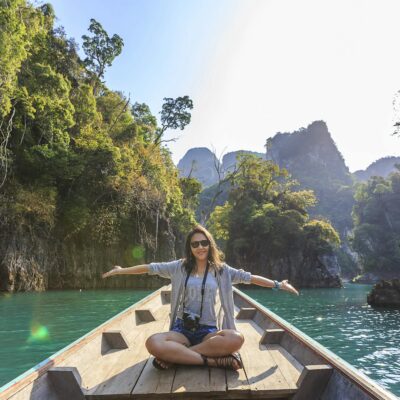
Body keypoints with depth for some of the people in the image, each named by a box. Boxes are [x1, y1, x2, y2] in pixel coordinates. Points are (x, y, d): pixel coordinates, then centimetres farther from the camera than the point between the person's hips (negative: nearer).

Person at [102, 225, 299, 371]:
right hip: (182, 329, 0)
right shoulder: (180, 267, 5)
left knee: (236, 339, -33)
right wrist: (121, 270, 10)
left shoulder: (221, 269, 5)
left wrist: (278, 284, -1)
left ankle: (175, 356, -21)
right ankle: (213, 360, -24)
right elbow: (151, 268, 8)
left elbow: (249, 277, 3)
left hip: (208, 331, 1)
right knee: (153, 343, -32)